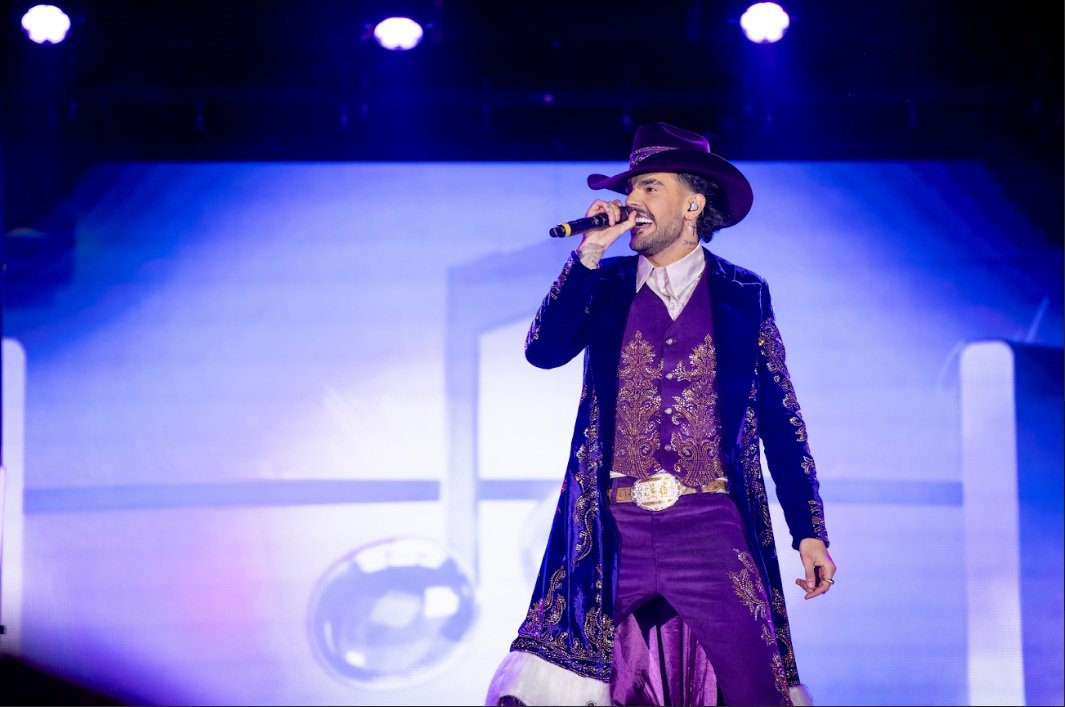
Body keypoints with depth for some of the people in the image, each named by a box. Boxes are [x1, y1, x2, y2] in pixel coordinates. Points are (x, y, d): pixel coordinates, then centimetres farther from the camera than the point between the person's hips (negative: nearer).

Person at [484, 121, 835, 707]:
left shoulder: (744, 295, 7)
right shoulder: (604, 285, 11)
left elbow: (780, 420, 8)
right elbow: (543, 351, -5)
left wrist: (810, 531, 3)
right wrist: (589, 253, -8)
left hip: (711, 530, -1)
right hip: (613, 532, 1)